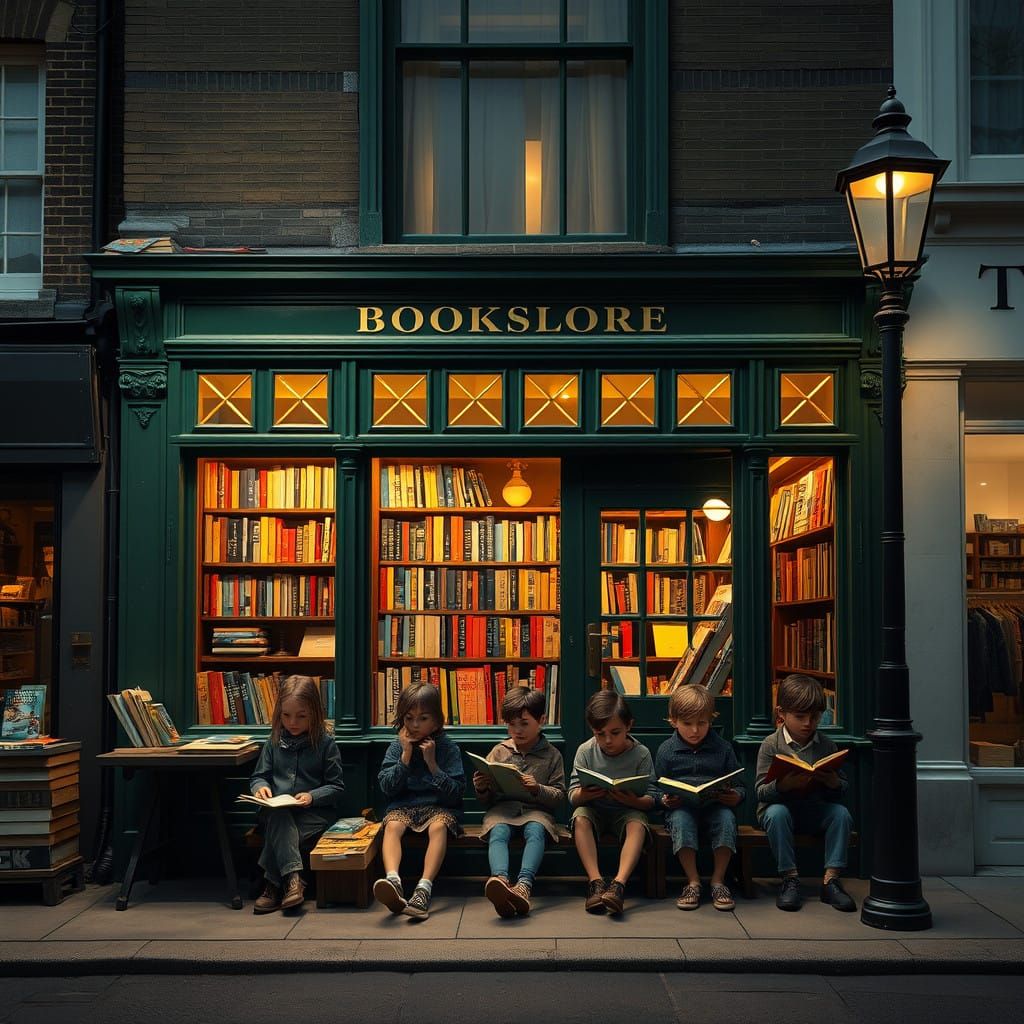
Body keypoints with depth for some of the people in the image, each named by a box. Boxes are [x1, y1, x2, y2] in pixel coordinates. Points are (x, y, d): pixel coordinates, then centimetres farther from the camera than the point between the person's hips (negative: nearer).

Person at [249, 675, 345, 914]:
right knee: (278, 818, -35)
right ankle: (292, 877, -41)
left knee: (277, 832, -33)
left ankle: (273, 885, -25)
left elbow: (336, 787, 1)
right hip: (277, 810, 3)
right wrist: (260, 787, -9)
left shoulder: (325, 743, 0)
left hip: (315, 811, -3)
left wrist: (312, 796, -17)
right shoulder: (274, 742, 10)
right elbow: (259, 776, 15)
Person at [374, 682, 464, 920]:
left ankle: (424, 888, -50)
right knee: (392, 826, -31)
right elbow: (387, 787, 0)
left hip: (439, 807, -2)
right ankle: (393, 881, -54)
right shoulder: (397, 746, 8)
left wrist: (432, 764, -14)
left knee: (438, 827, -35)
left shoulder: (448, 748, 1)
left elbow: (456, 792, -5)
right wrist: (405, 757, -9)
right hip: (403, 806, 2)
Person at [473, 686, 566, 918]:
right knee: (498, 832, -34)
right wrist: (481, 789, -4)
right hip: (502, 808, 1)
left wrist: (538, 789, -12)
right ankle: (500, 881, -61)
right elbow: (486, 800, 20)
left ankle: (524, 886, -57)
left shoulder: (551, 755, 13)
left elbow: (559, 796, 7)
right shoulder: (499, 751, 18)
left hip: (536, 810, -1)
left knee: (535, 830, -37)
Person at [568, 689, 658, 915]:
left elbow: (650, 799, -7)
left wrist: (633, 801, -30)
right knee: (580, 818, -31)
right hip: (594, 809, 1)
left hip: (627, 810, -1)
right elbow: (573, 796, -6)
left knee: (638, 824, -33)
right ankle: (595, 881, -37)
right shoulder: (586, 751, -4)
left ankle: (619, 883, -46)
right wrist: (583, 795, -31)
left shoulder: (640, 753, -7)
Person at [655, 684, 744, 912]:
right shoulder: (666, 750, 9)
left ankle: (718, 881, -21)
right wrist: (665, 800, -12)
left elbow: (738, 786, 12)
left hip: (715, 808, 1)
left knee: (727, 817, -33)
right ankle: (692, 882, -26)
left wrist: (736, 796, -11)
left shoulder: (723, 748, 10)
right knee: (680, 820, -35)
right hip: (680, 808, -1)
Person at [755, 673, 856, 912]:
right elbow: (761, 792, -10)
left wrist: (833, 782, -18)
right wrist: (783, 784, -32)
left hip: (816, 810, 2)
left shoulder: (827, 746, 4)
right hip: (780, 805, -2)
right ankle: (790, 879, -23)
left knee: (842, 814, -24)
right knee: (777, 814, -34)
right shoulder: (771, 745, -5)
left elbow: (842, 791, 7)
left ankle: (831, 879, -19)